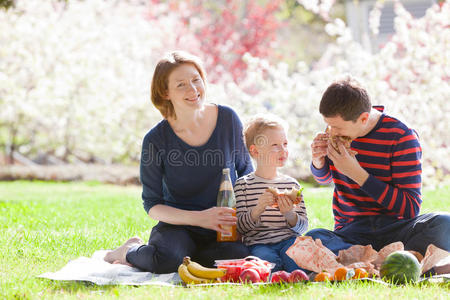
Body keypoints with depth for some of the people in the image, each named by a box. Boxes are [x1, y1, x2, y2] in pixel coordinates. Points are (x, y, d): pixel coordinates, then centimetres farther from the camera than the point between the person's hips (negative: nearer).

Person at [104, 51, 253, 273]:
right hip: (178, 226, -2)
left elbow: (245, 170, 13)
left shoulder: (227, 119, -2)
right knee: (165, 259, -35)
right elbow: (152, 205, -6)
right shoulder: (156, 140, -10)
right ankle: (130, 252, 3)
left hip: (224, 228, 3)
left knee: (239, 256, -31)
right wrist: (199, 218, -20)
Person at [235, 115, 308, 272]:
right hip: (258, 244, -1)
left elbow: (303, 226, 9)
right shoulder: (243, 184, 5)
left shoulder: (292, 184, 13)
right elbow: (240, 226, -2)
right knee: (267, 259, -35)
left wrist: (289, 214, -13)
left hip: (288, 241, 2)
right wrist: (258, 209, -20)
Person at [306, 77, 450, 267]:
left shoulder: (401, 137, -10)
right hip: (351, 232, 3)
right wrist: (318, 161, -2)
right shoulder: (339, 125, 4)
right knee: (312, 238, -33)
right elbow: (324, 178, 24)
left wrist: (356, 173, -18)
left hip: (394, 228, -3)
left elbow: (410, 208, -13)